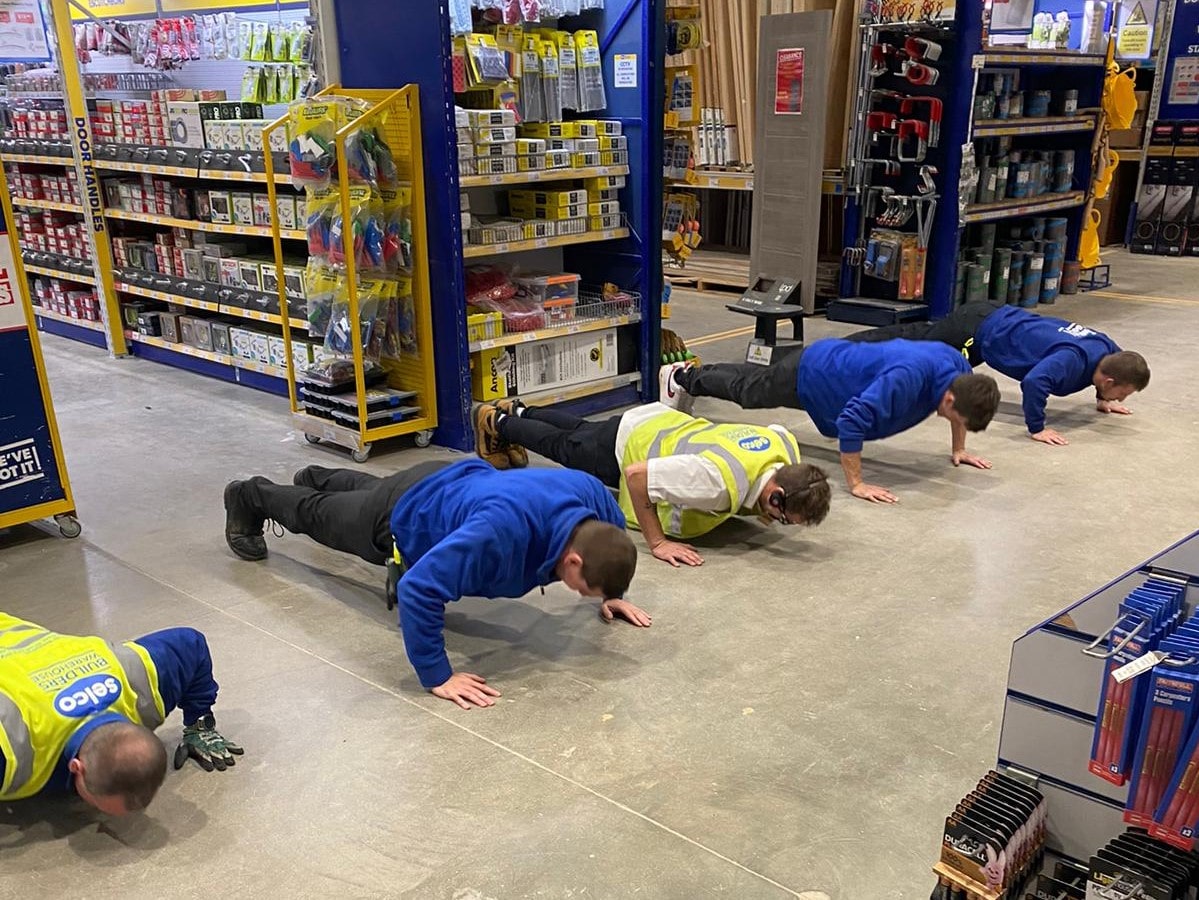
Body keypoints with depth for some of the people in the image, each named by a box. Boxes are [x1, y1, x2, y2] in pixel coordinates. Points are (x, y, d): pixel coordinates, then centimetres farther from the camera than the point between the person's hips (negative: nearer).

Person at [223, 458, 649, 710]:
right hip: (402, 518, -6)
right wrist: (437, 676, -45)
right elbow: (418, 588, -49)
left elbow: (614, 538, -2)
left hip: (450, 484, 6)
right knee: (317, 515, 27)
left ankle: (317, 478, 71)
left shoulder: (591, 495, -30)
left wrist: (611, 594, -6)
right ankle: (249, 497, 56)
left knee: (365, 489, 39)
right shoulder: (503, 530, -51)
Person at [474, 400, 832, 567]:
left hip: (668, 423, 6)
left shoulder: (788, 446, -26)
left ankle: (518, 411, 57)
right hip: (628, 445, -6)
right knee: (561, 446, 25)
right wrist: (657, 542, -37)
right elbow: (637, 475, -42)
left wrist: (756, 504, -2)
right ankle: (496, 422, 49)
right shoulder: (722, 480, -48)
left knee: (581, 430, 33)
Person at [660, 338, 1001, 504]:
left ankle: (692, 373, 54)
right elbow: (852, 420, -46)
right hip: (811, 371, -7)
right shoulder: (907, 377, -44)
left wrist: (958, 449, 7)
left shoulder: (957, 366, -20)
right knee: (746, 390, 21)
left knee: (752, 383, 30)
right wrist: (856, 484, -44)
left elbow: (961, 407, 5)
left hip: (837, 358, 7)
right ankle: (682, 377, 46)